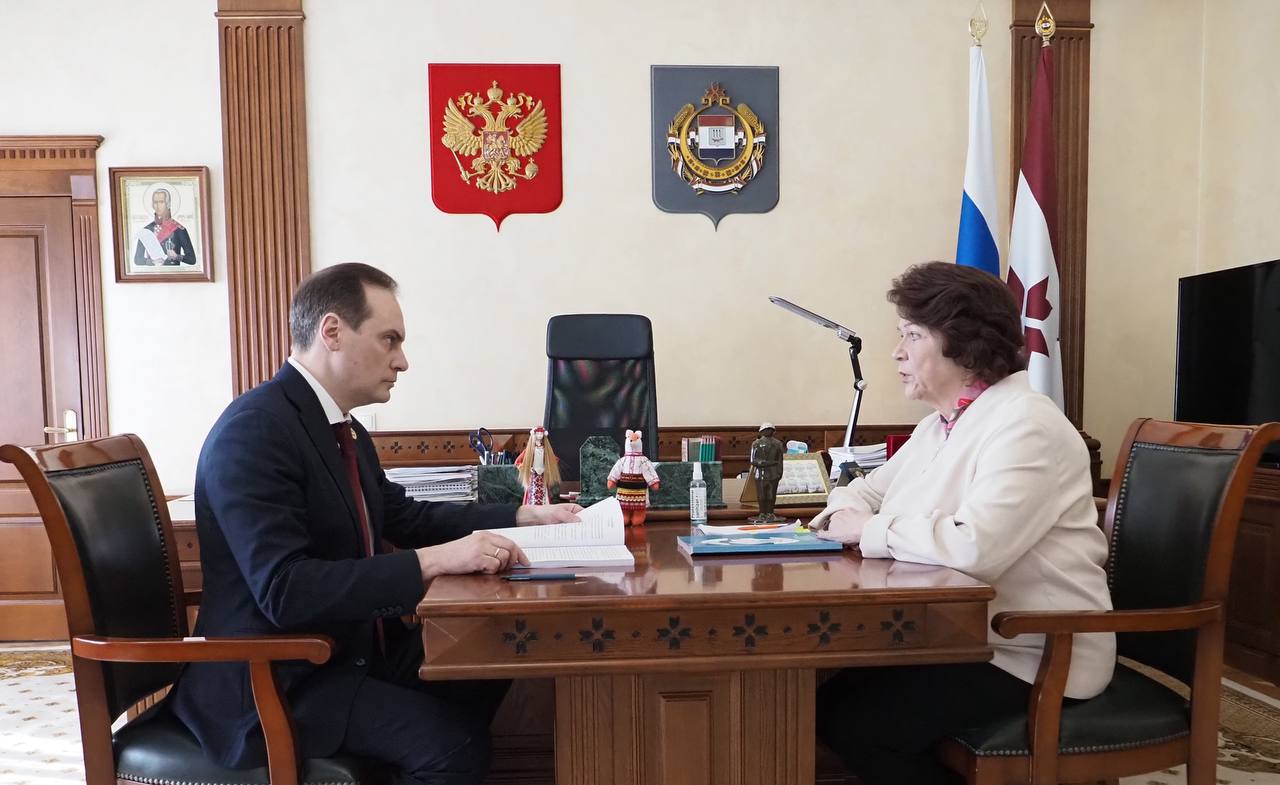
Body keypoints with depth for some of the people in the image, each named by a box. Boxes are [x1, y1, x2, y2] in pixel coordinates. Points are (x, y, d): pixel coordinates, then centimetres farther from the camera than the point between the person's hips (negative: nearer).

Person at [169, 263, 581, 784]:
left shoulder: (341, 427, 6)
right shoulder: (255, 429, -21)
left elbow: (404, 518, 17)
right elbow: (284, 591, -29)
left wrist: (523, 517, 7)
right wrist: (436, 559, -32)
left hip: (349, 646, 9)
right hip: (274, 681, -8)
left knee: (482, 676, 1)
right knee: (450, 741, -21)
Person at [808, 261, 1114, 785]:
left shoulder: (1024, 425, -20)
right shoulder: (938, 426, 12)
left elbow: (975, 545, -34)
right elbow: (870, 490, 21)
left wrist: (870, 530, -20)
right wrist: (846, 511, -4)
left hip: (1034, 658, -9)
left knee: (850, 718, -17)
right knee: (831, 687, -1)